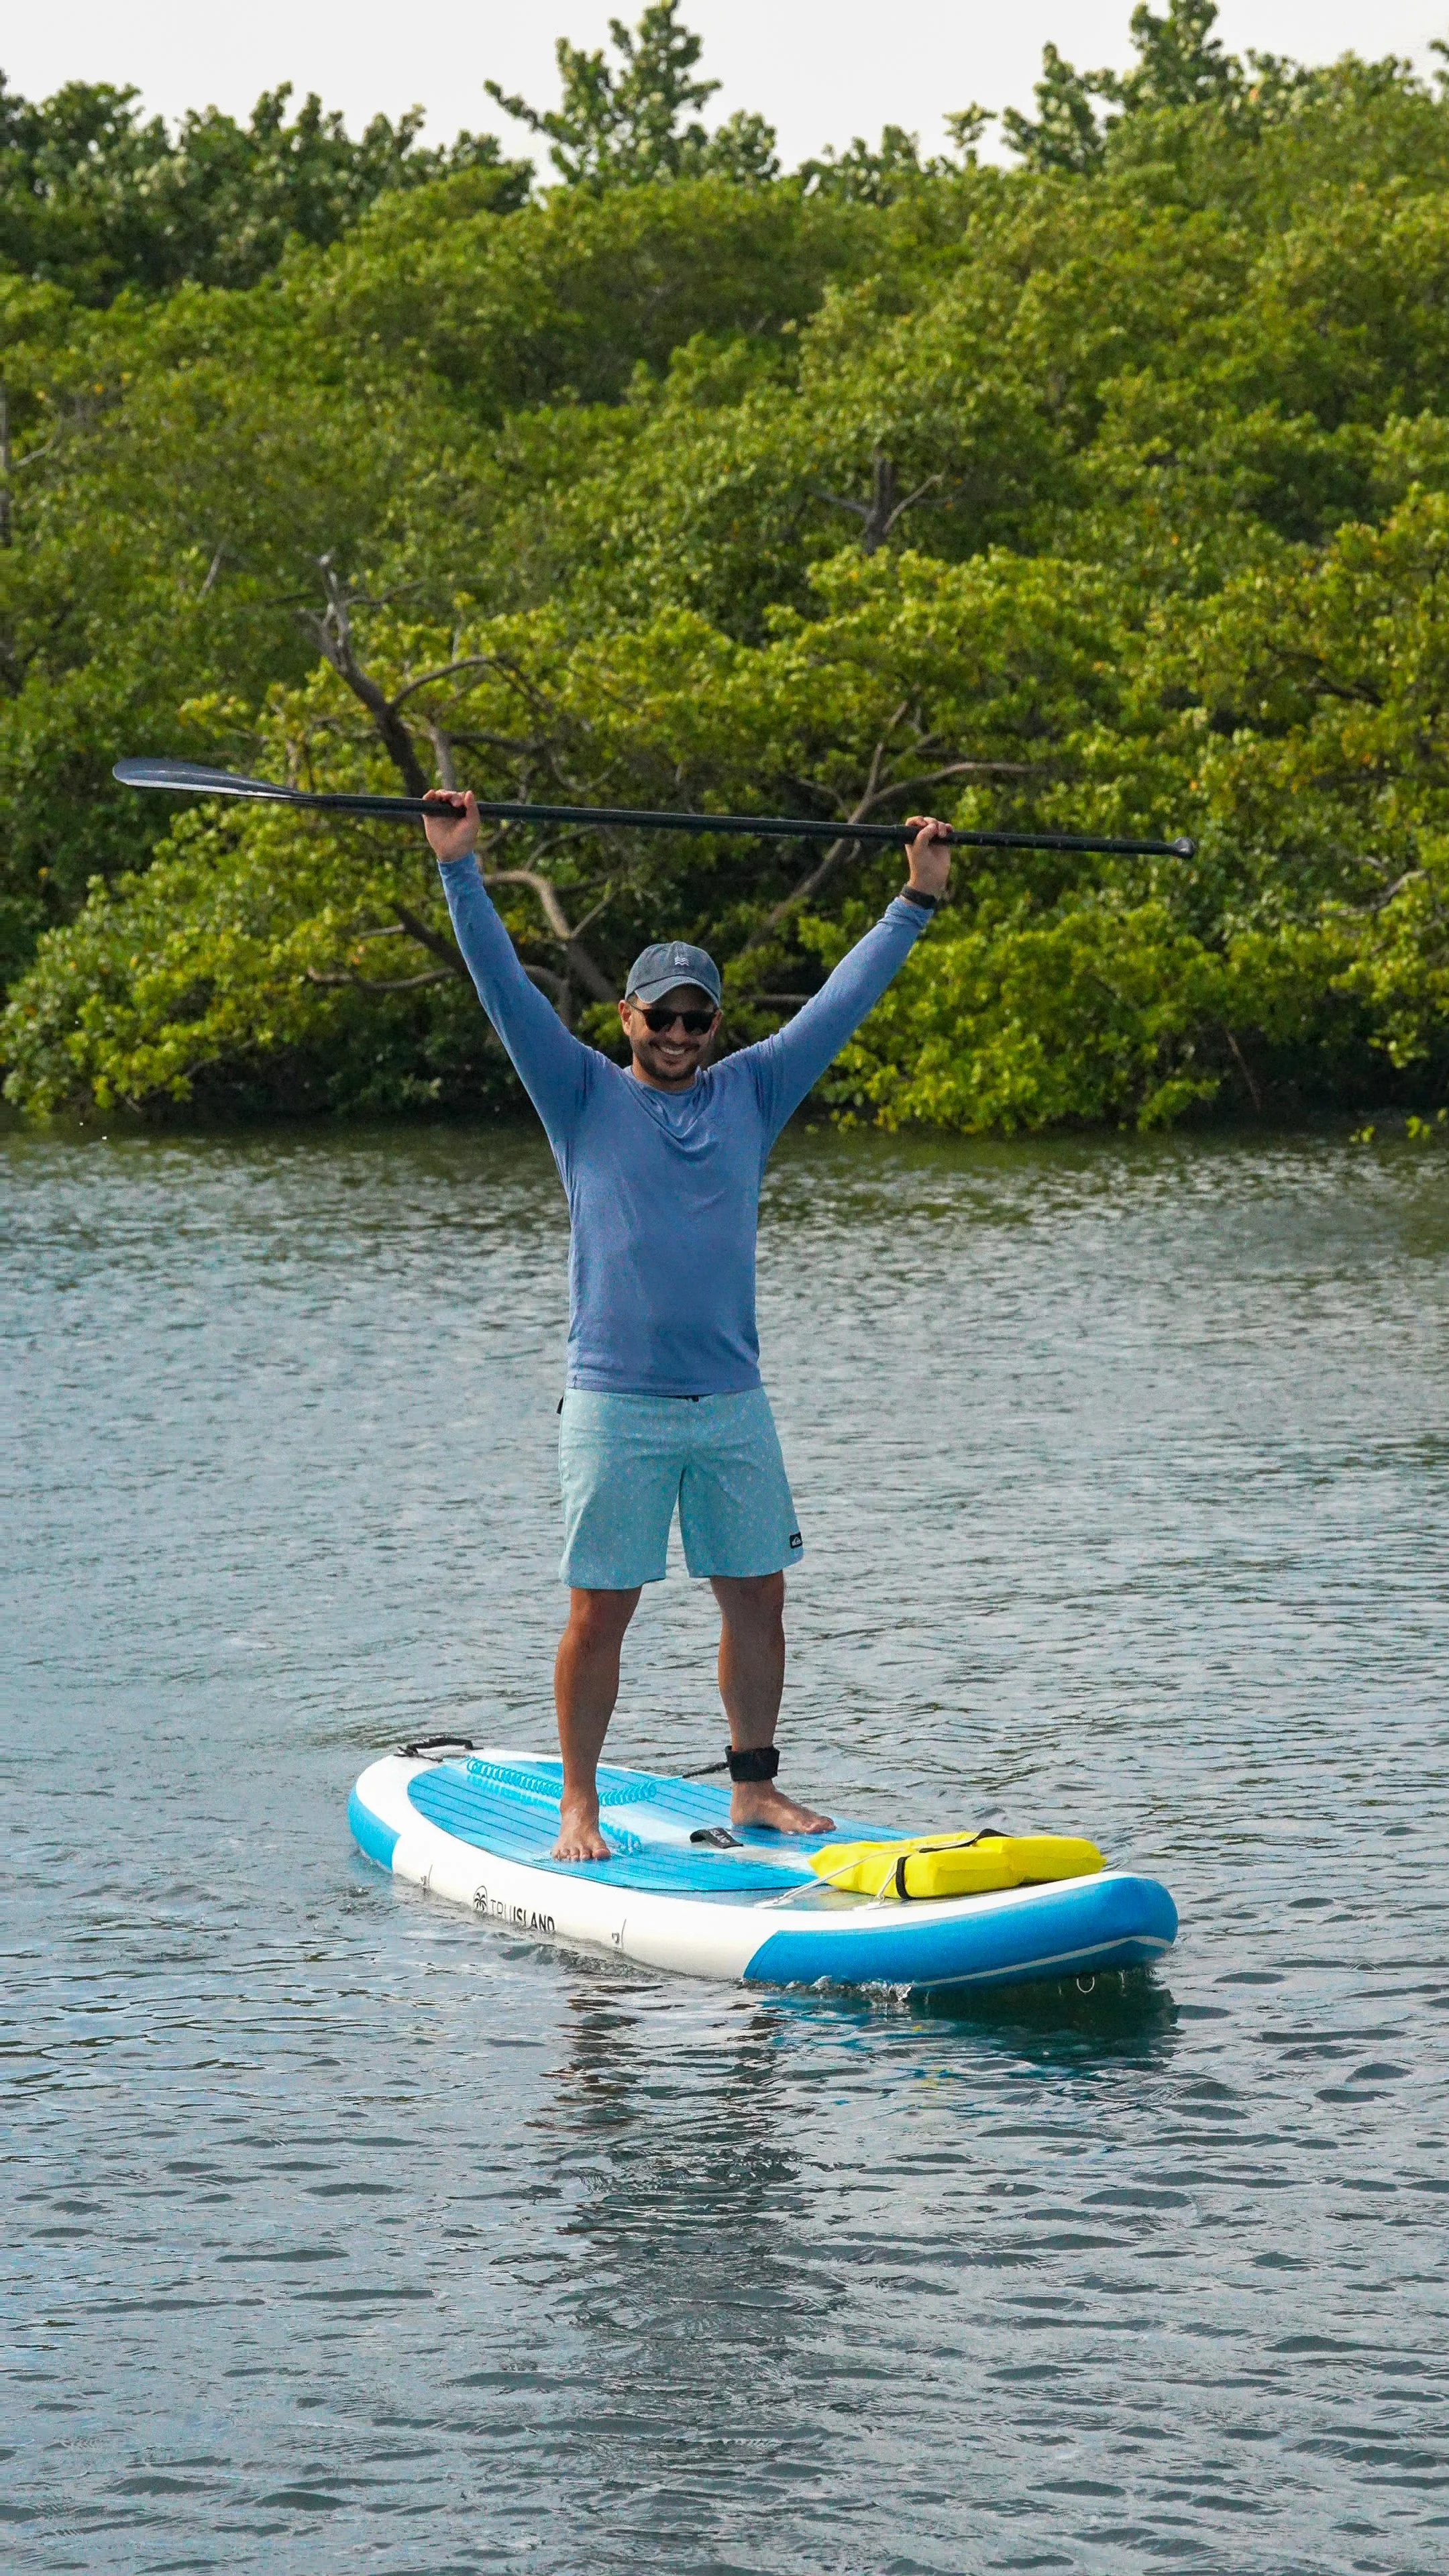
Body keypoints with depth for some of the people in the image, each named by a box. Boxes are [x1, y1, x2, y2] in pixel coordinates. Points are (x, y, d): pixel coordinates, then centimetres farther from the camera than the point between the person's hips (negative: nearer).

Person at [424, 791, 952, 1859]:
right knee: (601, 1611, -2)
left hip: (733, 1401, 3)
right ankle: (579, 1806, 7)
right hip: (616, 1403, -3)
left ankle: (754, 1785, 22)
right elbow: (504, 986, -3)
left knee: (757, 1600, 8)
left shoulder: (751, 1093, 11)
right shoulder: (586, 1096, 4)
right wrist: (458, 869, -10)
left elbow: (843, 999, 13)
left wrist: (918, 900, 12)